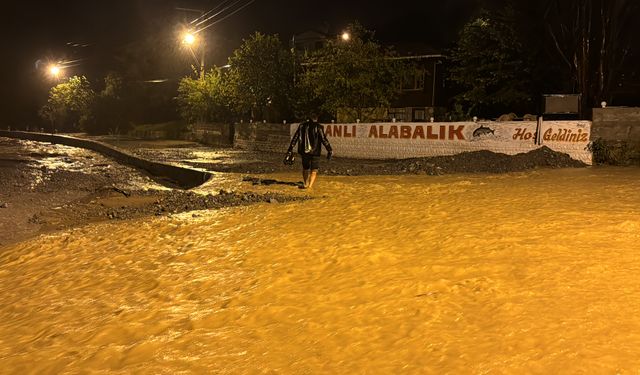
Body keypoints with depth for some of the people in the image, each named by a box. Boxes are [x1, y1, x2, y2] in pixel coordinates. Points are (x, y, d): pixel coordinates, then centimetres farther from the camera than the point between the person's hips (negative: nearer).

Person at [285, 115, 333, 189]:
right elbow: (324, 139, -9)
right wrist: (330, 150, -2)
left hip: (304, 151, 3)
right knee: (314, 170, 4)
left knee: (305, 168, 20)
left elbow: (295, 138, 7)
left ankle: (305, 184, 27)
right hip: (315, 152, -3)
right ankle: (310, 186, -11)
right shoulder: (318, 127, -6)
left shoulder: (302, 126, 6)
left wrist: (290, 150, 11)